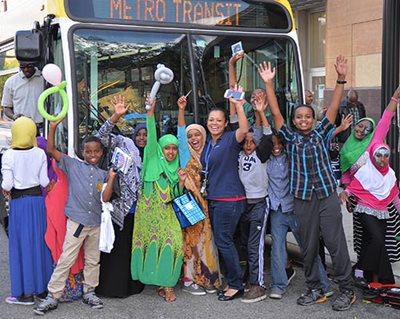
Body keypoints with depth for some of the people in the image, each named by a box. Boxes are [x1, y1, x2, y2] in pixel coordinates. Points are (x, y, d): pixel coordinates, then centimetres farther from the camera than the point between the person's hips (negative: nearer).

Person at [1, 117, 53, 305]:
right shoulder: (40, 153, -3)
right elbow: (44, 182, -2)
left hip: (19, 202, -3)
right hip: (38, 199, 3)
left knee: (22, 245, 4)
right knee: (39, 242, 13)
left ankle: (26, 292, 9)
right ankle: (42, 285, 23)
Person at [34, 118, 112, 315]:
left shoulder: (102, 174, 9)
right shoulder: (73, 165, 0)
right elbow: (51, 150, -6)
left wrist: (111, 178, 1)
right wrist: (53, 126, -14)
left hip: (96, 223, 4)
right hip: (77, 222, -4)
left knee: (93, 260, 13)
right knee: (66, 259, -3)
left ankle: (89, 292, 27)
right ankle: (53, 296, 5)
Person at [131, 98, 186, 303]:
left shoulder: (176, 168, 16)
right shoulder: (153, 159, 5)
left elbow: (176, 195, 16)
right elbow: (151, 137, -9)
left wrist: (181, 182, -3)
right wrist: (150, 114, -20)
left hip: (167, 213, 3)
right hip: (149, 210, -3)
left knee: (171, 243, -9)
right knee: (151, 243, -1)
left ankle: (167, 284, -4)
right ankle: (158, 281, 12)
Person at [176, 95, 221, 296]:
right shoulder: (186, 154, 1)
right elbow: (180, 133, -12)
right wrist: (181, 110, -24)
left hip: (205, 204, 4)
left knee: (205, 239, 7)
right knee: (190, 239, -3)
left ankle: (206, 278, 16)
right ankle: (188, 280, 4)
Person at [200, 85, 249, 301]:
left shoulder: (230, 139, -9)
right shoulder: (207, 144, 15)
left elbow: (244, 129, -31)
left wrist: (238, 105, -35)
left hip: (229, 199, -9)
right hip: (213, 199, 9)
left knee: (223, 241, -6)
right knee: (220, 241, 13)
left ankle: (236, 285, 6)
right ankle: (232, 280, 24)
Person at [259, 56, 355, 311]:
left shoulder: (321, 134, 7)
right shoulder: (291, 138, 8)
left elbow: (334, 107, -1)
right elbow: (275, 113, 2)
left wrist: (341, 79, -9)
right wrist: (269, 84, -4)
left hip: (328, 196, -2)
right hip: (303, 199, 2)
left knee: (336, 244, -1)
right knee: (308, 247, 9)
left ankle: (347, 290, 10)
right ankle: (315, 290, 21)